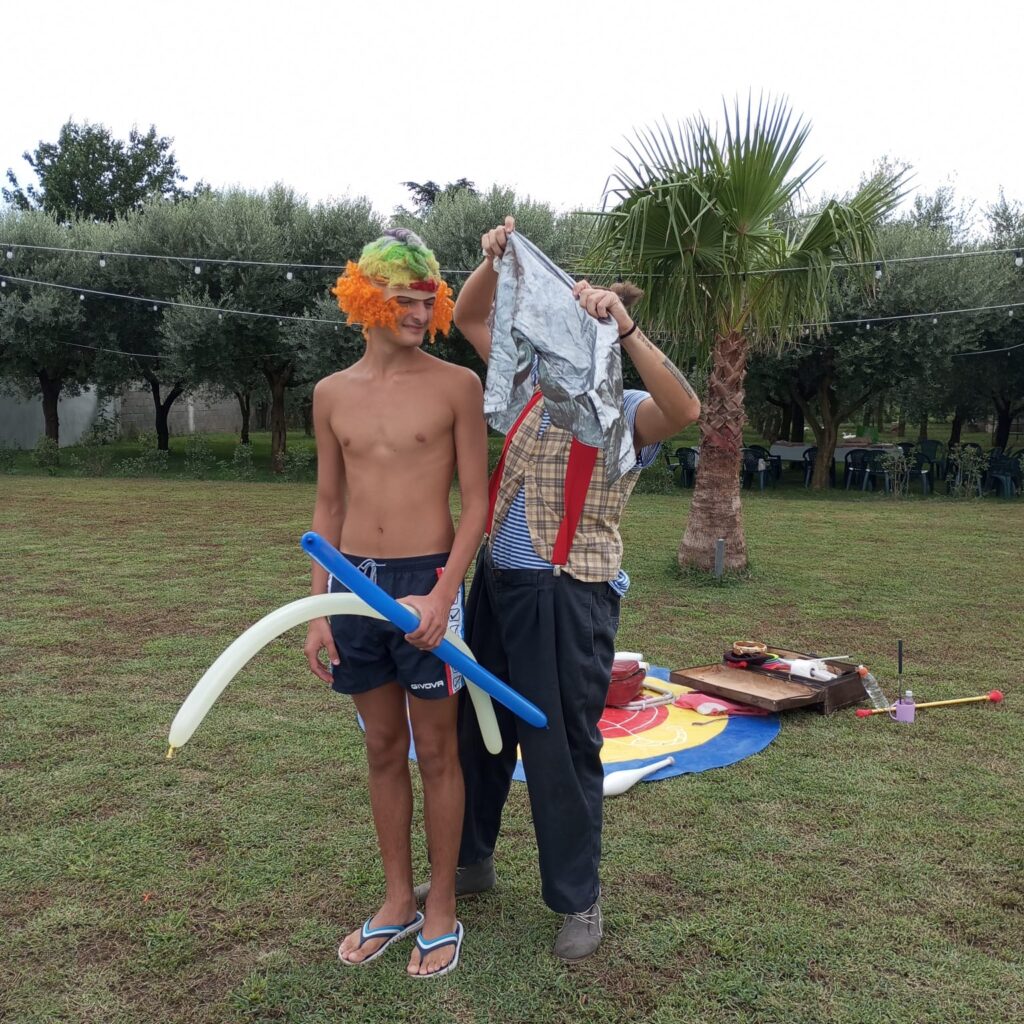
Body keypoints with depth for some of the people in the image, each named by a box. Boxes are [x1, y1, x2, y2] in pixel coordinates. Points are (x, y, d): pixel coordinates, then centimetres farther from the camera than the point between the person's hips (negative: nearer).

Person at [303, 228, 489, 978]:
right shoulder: (333, 394, 7)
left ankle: (442, 910, 25)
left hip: (426, 580, -4)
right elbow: (329, 506, 11)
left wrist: (442, 596, -15)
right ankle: (397, 901, 31)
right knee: (383, 750, 15)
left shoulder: (456, 385, -3)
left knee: (436, 753, 7)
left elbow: (476, 501, -5)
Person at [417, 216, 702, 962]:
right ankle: (471, 861, 40)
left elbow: (685, 410, -29)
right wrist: (495, 262, -5)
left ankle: (579, 901, 24)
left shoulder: (626, 415, -6)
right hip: (498, 583, 7)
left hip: (570, 596, -6)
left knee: (562, 747, 2)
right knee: (478, 726, 18)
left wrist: (625, 327, -36)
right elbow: (469, 319, 12)